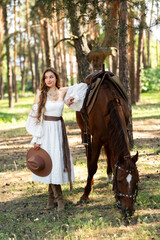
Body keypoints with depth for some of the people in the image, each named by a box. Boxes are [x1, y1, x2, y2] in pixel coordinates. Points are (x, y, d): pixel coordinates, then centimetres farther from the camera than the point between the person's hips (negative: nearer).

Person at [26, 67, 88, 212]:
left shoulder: (63, 92, 4)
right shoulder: (41, 94, -2)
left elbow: (81, 87, 18)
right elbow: (36, 116, -2)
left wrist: (73, 98, 1)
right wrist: (36, 139, -7)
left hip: (58, 130, 2)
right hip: (45, 131, -2)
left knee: (58, 161, -1)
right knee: (49, 163, -1)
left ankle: (52, 196, 12)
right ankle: (58, 197, 9)